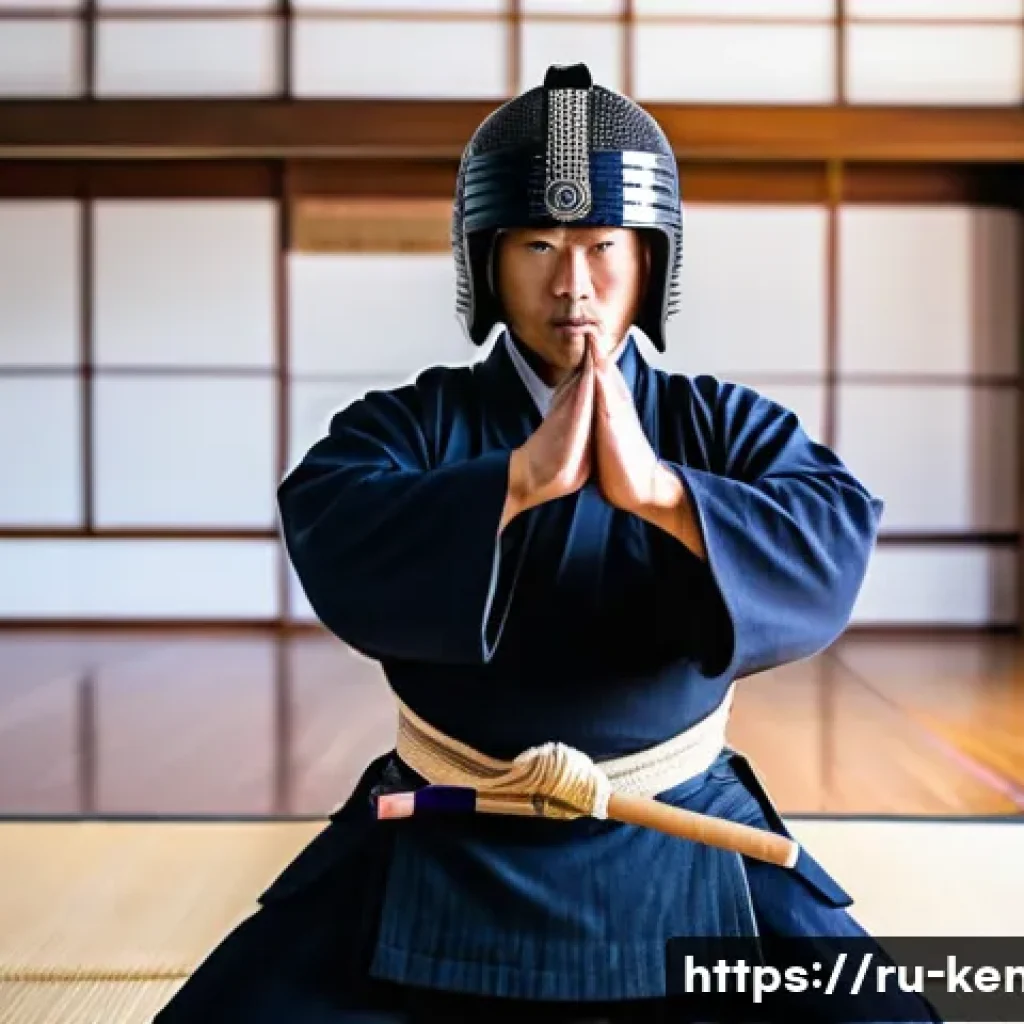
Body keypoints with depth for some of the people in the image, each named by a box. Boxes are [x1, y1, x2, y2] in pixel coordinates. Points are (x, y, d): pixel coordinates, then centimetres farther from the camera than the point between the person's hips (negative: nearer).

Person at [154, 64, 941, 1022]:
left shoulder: (724, 425, -1)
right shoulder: (409, 422, -4)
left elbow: (832, 551, -19)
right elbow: (334, 554, -23)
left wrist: (657, 489, -35)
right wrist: (523, 477, -35)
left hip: (681, 853, 1)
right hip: (441, 855, 0)